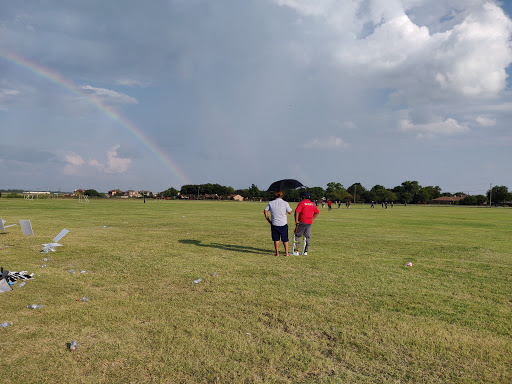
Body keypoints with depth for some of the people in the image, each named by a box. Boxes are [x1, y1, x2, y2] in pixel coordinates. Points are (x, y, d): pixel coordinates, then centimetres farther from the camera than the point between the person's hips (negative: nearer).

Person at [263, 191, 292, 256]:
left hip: (274, 224, 1)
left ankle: (277, 253, 9)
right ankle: (286, 253, 8)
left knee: (276, 239, 10)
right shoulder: (285, 203, -5)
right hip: (283, 224, -1)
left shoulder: (271, 203, 3)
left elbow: (265, 211, 1)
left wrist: (268, 220, 6)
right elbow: (290, 212, 0)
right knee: (285, 239, 10)